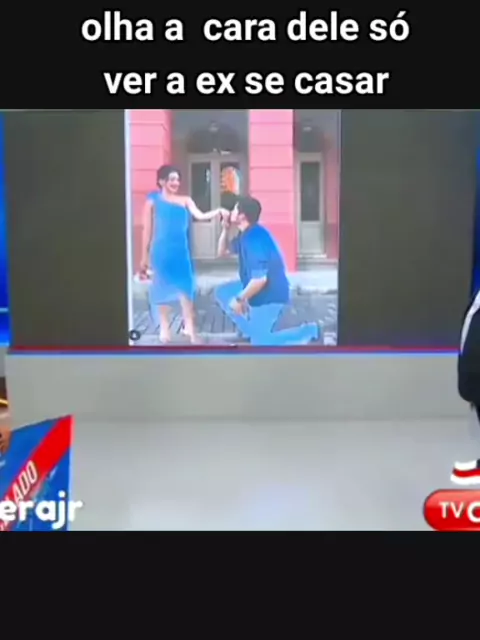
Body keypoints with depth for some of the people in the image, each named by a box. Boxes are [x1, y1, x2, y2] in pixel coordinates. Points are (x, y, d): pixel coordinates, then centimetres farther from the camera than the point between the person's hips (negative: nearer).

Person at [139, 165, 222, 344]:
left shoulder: (185, 200, 5)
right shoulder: (153, 201, 0)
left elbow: (200, 216, -6)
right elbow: (147, 231, 0)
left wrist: (218, 211, -24)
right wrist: (144, 257, 0)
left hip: (181, 251, 2)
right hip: (161, 251, -2)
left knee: (185, 287, 0)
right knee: (163, 288, 6)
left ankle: (189, 326, 7)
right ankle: (165, 328, 17)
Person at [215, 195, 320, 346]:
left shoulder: (254, 239, -28)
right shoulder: (246, 235, 4)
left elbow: (260, 279, -32)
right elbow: (222, 252, 17)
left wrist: (240, 299, -19)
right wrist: (225, 228, 2)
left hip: (270, 295, -10)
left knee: (260, 342, -4)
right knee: (222, 292, 14)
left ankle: (310, 332, 2)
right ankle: (251, 332, 15)